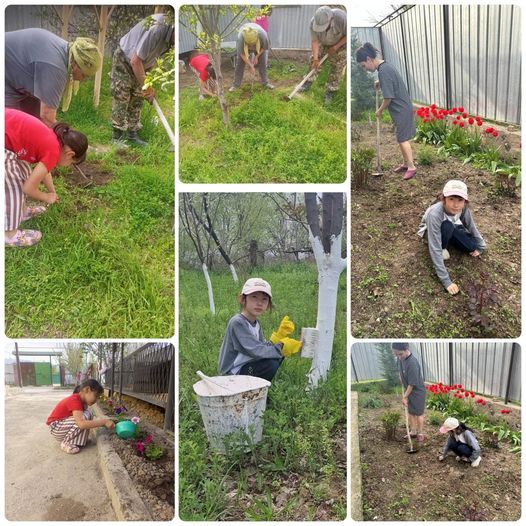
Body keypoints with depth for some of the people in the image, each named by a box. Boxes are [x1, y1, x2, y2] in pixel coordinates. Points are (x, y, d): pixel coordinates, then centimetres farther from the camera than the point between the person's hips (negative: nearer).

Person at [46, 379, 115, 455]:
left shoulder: (81, 400, 3)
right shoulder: (75, 400, -27)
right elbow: (82, 424, -39)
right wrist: (104, 421, -36)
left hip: (64, 424, 9)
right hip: (55, 427, -9)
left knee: (88, 414, -5)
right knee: (84, 417, -26)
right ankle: (66, 443, -12)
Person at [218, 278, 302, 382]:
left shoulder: (256, 323, 6)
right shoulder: (237, 322, -22)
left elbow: (265, 347, -2)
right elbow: (256, 351, -28)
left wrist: (279, 336, -13)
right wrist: (281, 347, -21)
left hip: (246, 366, 9)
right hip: (232, 373, -9)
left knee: (278, 355, 8)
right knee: (271, 364, -23)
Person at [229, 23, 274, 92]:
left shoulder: (263, 35, -42)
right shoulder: (240, 38, -43)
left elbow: (264, 47, -19)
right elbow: (242, 54, -29)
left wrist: (256, 57, -16)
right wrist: (251, 66, -28)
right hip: (244, 47, -1)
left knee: (263, 63, -5)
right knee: (239, 63, -7)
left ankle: (265, 82, 10)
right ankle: (236, 84, 2)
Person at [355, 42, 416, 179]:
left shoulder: (383, 71, -23)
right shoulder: (385, 67, 8)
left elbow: (388, 97, -23)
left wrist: (380, 110, -8)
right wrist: (380, 83, 10)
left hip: (401, 109, -10)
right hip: (401, 108, 10)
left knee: (402, 139, -4)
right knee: (401, 138, 16)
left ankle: (411, 167, 2)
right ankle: (406, 163, 26)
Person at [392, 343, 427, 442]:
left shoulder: (412, 363, -34)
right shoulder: (401, 359, -9)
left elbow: (412, 384, -26)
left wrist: (405, 397, -17)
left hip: (417, 392, -7)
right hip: (408, 390, 7)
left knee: (419, 413, 10)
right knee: (411, 412, 19)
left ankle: (420, 433, 26)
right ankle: (413, 431, 35)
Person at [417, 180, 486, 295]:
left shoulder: (464, 208, -30)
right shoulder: (435, 214, -43)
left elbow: (471, 227, -9)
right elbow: (435, 249, -43)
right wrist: (446, 281, -43)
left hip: (451, 231, 4)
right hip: (430, 231, -4)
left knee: (473, 247, -17)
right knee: (447, 226, -35)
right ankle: (444, 248, -7)